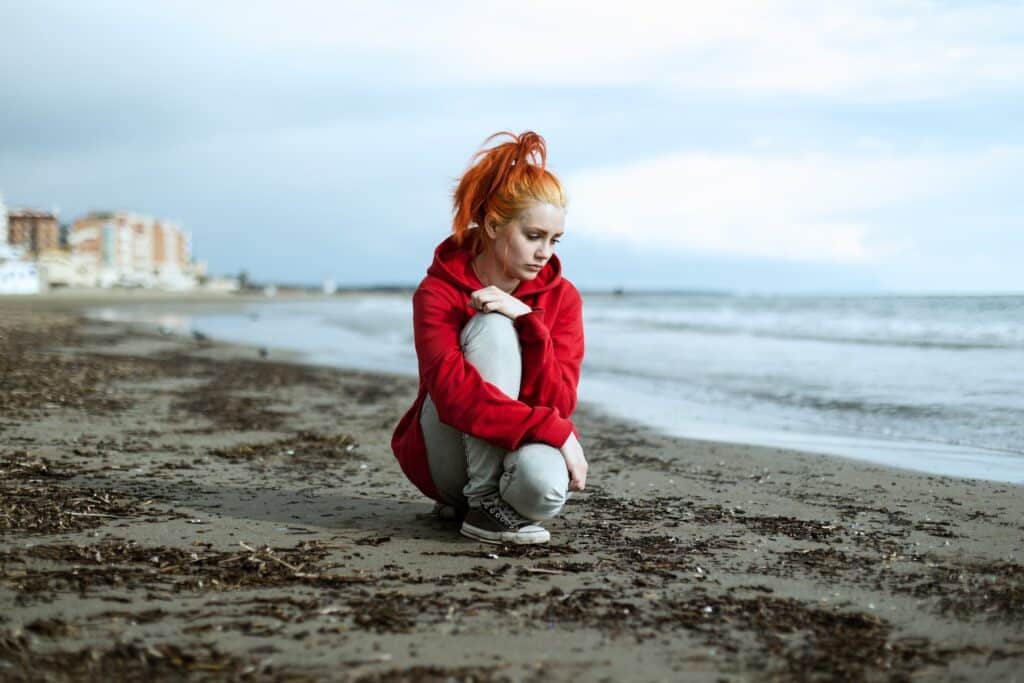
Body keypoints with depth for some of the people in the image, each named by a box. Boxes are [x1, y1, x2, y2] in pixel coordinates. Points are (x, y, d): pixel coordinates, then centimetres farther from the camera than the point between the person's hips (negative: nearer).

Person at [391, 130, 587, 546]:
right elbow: (452, 391, -28)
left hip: (520, 451, 3)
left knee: (544, 483, -37)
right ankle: (481, 501, -25)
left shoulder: (561, 298, -2)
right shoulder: (438, 292, -12)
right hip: (446, 459, -3)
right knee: (493, 328, -26)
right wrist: (555, 430, -34)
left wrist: (530, 323, -27)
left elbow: (558, 403, -13)